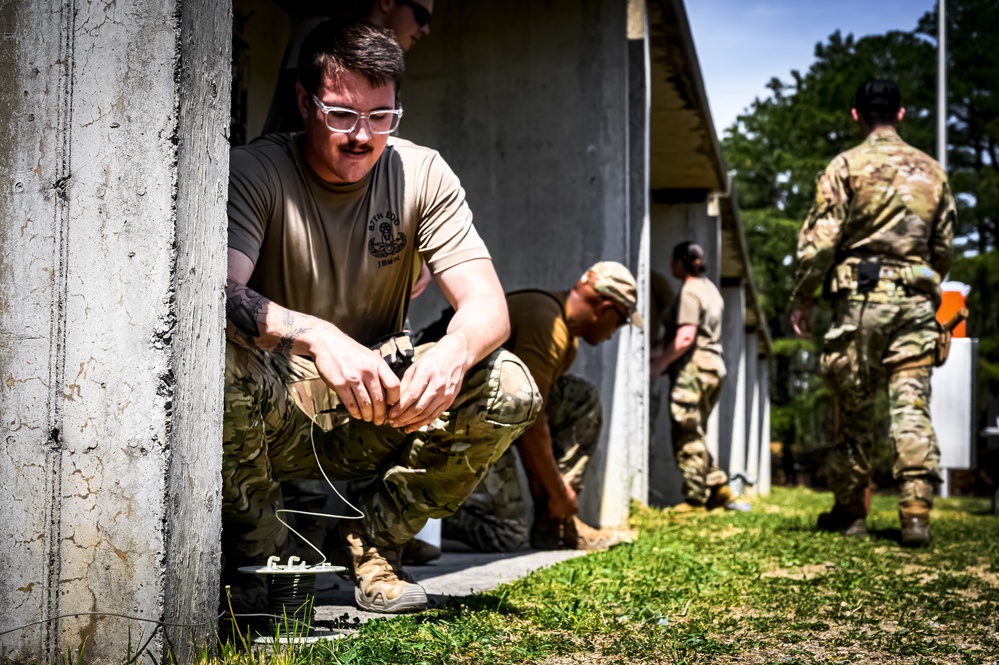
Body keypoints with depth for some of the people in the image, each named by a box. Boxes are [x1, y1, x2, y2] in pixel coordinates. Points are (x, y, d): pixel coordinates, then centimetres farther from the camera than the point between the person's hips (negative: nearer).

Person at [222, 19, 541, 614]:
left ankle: (371, 544, -2)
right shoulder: (255, 173, -11)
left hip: (377, 418, 3)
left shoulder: (423, 175, -2)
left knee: (510, 391, -21)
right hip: (278, 414, -3)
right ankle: (258, 553, -9)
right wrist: (319, 337, -46)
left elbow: (488, 306, -11)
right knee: (217, 364, -36)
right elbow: (220, 294, -27)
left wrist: (454, 352, -35)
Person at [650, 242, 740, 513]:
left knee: (687, 437, -5)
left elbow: (686, 337, -20)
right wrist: (659, 349, 14)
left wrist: (661, 361, -10)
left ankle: (695, 499, -4)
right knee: (696, 436, 15)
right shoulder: (709, 288, 20)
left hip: (693, 367, -10)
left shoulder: (689, 291, -10)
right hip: (714, 365, 10)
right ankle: (719, 488, 11)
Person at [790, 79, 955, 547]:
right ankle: (916, 512, -9)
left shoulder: (847, 166, -2)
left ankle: (850, 511, 16)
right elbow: (944, 247, 16)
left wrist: (801, 298, 1)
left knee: (853, 408, 7)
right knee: (913, 406, -1)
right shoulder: (931, 171, 12)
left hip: (861, 296, -3)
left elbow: (820, 240, -7)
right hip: (917, 298, 3)